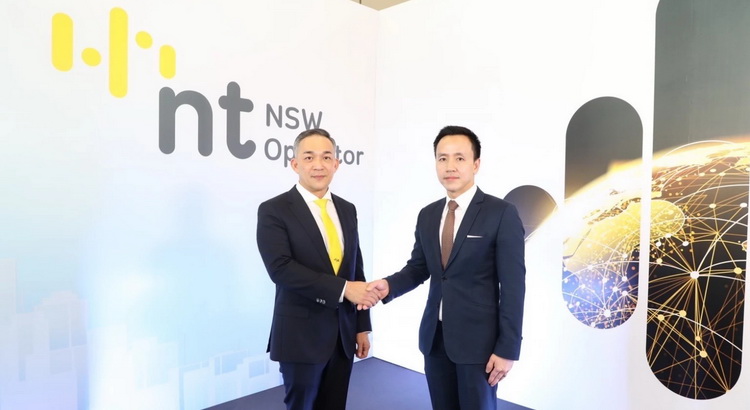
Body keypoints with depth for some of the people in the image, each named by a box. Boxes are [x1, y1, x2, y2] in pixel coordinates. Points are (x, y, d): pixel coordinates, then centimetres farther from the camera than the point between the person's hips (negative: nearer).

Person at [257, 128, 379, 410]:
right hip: (301, 334, -5)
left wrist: (362, 326, 7)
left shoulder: (347, 210, 7)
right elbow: (280, 268, -21)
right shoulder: (273, 210, -9)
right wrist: (343, 288, -23)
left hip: (343, 334, 5)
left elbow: (356, 268, 9)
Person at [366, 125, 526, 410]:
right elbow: (418, 267, 10)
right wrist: (389, 285, -10)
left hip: (479, 339, -5)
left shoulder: (502, 214, -11)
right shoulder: (427, 215, 6)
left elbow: (513, 286, -11)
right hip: (434, 336, 5)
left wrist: (508, 348, -12)